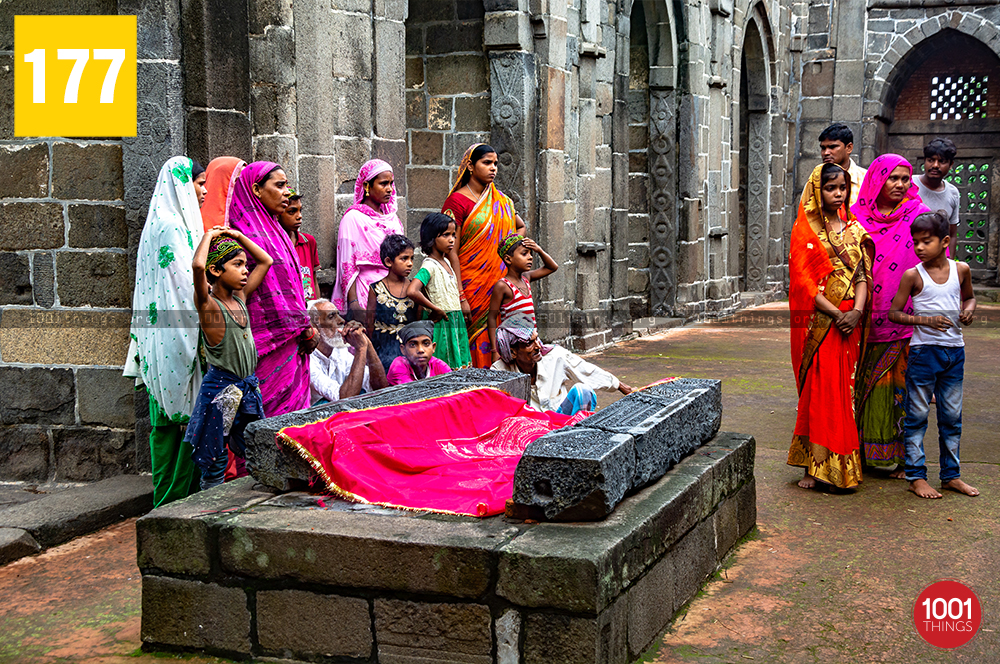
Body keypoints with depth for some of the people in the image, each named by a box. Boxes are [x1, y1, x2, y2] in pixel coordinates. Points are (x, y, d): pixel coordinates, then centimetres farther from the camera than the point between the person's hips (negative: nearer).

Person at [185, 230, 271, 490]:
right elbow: (198, 266, -31)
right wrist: (209, 235, -14)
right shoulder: (208, 304, -11)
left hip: (248, 387, 7)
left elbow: (265, 261, 20)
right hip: (221, 388, -7)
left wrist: (236, 235, 12)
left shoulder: (240, 297, 9)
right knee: (215, 462, 1)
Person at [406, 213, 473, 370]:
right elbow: (411, 291, -32)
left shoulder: (445, 262, 12)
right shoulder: (429, 266, -15)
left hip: (457, 323, 8)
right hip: (442, 325, -8)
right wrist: (435, 309, -21)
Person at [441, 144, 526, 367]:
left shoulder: (501, 201, 13)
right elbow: (452, 253, -11)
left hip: (500, 285, 6)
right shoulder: (456, 201, -6)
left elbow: (520, 227, 32)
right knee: (476, 340, -7)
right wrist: (460, 298, -16)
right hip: (472, 286, -6)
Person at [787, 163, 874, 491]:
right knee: (819, 389, -7)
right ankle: (814, 467, -4)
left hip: (850, 320, 4)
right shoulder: (805, 228, 0)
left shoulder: (854, 229, 13)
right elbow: (802, 279, -8)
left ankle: (843, 465, 10)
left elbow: (863, 275, 7)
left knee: (844, 390, 3)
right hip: (818, 321, -4)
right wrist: (835, 313, -14)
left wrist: (857, 311, -10)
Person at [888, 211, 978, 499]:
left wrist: (969, 309, 1)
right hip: (924, 351, -4)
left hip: (955, 351, 4)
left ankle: (951, 475, 22)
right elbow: (893, 312, -5)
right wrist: (925, 320, -19)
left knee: (952, 417, 11)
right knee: (917, 416, 1)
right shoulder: (913, 275, -6)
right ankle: (916, 477, 10)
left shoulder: (961, 270, 4)